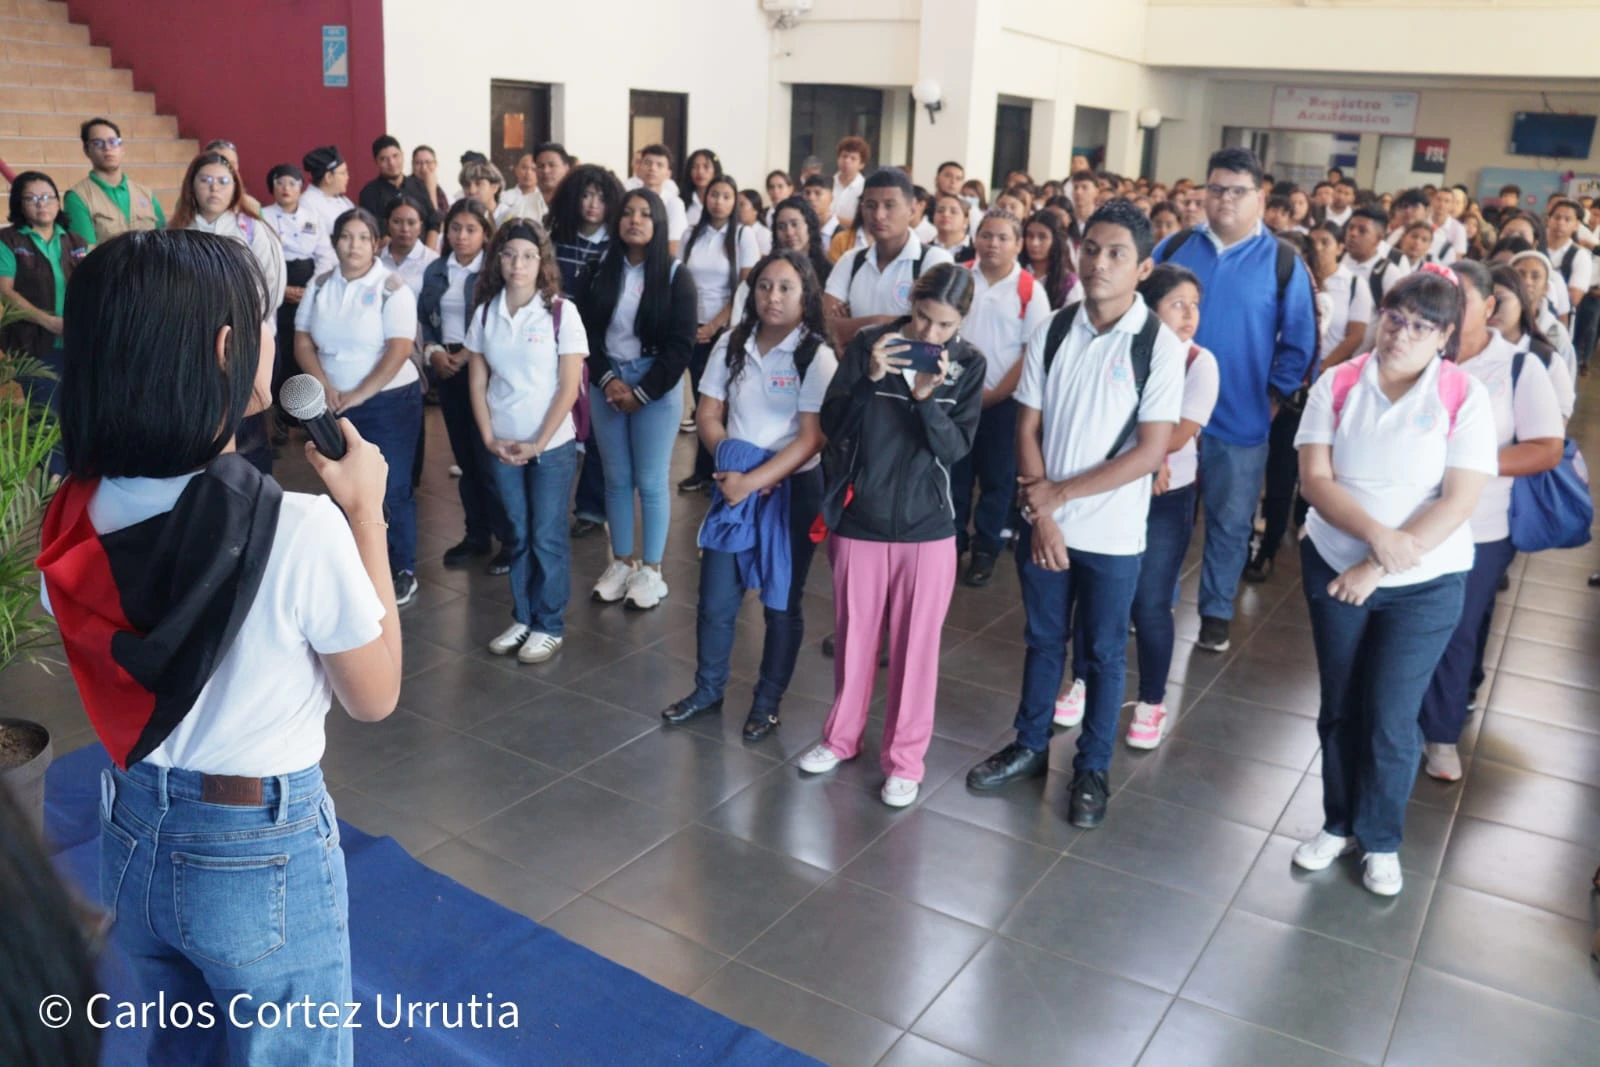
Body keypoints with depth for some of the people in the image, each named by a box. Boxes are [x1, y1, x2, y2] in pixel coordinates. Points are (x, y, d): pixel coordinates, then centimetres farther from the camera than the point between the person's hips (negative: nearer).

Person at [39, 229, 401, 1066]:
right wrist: (366, 514, -9)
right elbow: (374, 699, -12)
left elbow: (117, 671, 6)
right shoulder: (301, 531, -28)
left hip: (130, 836, 5)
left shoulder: (77, 513, -10)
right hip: (262, 851, -5)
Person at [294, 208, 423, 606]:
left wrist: (359, 394, -16)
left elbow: (398, 350, -15)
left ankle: (404, 572, 12)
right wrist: (324, 387, -10)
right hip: (334, 405, 5)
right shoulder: (319, 286, 7)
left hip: (388, 402, -5)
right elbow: (302, 341, 5)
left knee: (391, 490, -1)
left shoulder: (392, 288, -8)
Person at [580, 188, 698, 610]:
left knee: (650, 481, 2)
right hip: (607, 382, 4)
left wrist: (642, 392, -11)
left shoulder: (675, 277, -4)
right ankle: (621, 562, 22)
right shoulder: (602, 270, 6)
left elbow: (681, 345, -8)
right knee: (616, 479, 9)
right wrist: (607, 380, -11)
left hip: (656, 387, -3)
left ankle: (650, 570, 13)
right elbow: (589, 331, 4)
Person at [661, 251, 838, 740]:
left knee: (781, 603, 9)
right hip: (735, 486, 3)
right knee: (715, 599, 7)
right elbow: (708, 416, 4)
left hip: (793, 491, -3)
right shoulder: (731, 345, 2)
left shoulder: (816, 357, -11)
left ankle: (767, 702, 26)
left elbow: (811, 439, -16)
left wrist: (753, 481, -22)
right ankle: (708, 690, 28)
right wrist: (733, 465, -12)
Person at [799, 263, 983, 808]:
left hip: (927, 526, -1)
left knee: (916, 645, 7)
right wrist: (869, 379, -22)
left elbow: (956, 448, -10)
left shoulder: (968, 364, -5)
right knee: (853, 637, 15)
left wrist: (927, 398, -26)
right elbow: (832, 426, -7)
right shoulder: (868, 344, -5)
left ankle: (904, 759, 23)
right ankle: (841, 737, 35)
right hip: (858, 518, 1)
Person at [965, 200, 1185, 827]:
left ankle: (1092, 769, 29)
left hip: (1112, 534, -3)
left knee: (1103, 653, 12)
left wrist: (1060, 493, -13)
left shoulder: (1159, 346, -11)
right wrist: (1041, 516, -10)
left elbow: (1150, 452, -14)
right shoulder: (1051, 334, -2)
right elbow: (1028, 431, 0)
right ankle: (1030, 746, 36)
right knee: (1043, 640, 18)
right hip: (1044, 524, 3)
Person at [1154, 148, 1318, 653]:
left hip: (1239, 421, -1)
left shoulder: (1283, 263, -2)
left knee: (1229, 523, 10)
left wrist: (1274, 397, -5)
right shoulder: (1173, 248, 4)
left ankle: (1216, 612, 25)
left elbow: (1300, 343, -1)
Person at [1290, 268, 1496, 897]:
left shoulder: (1465, 397, -9)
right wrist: (1375, 533, -24)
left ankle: (1381, 841, 25)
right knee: (1340, 707, 13)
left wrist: (1380, 567, -18)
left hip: (1424, 584, -2)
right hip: (1334, 567, 2)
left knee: (1390, 719, 2)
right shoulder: (1337, 385, -5)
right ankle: (1338, 824, 33)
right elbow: (1314, 480, -9)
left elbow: (1458, 502, -14)